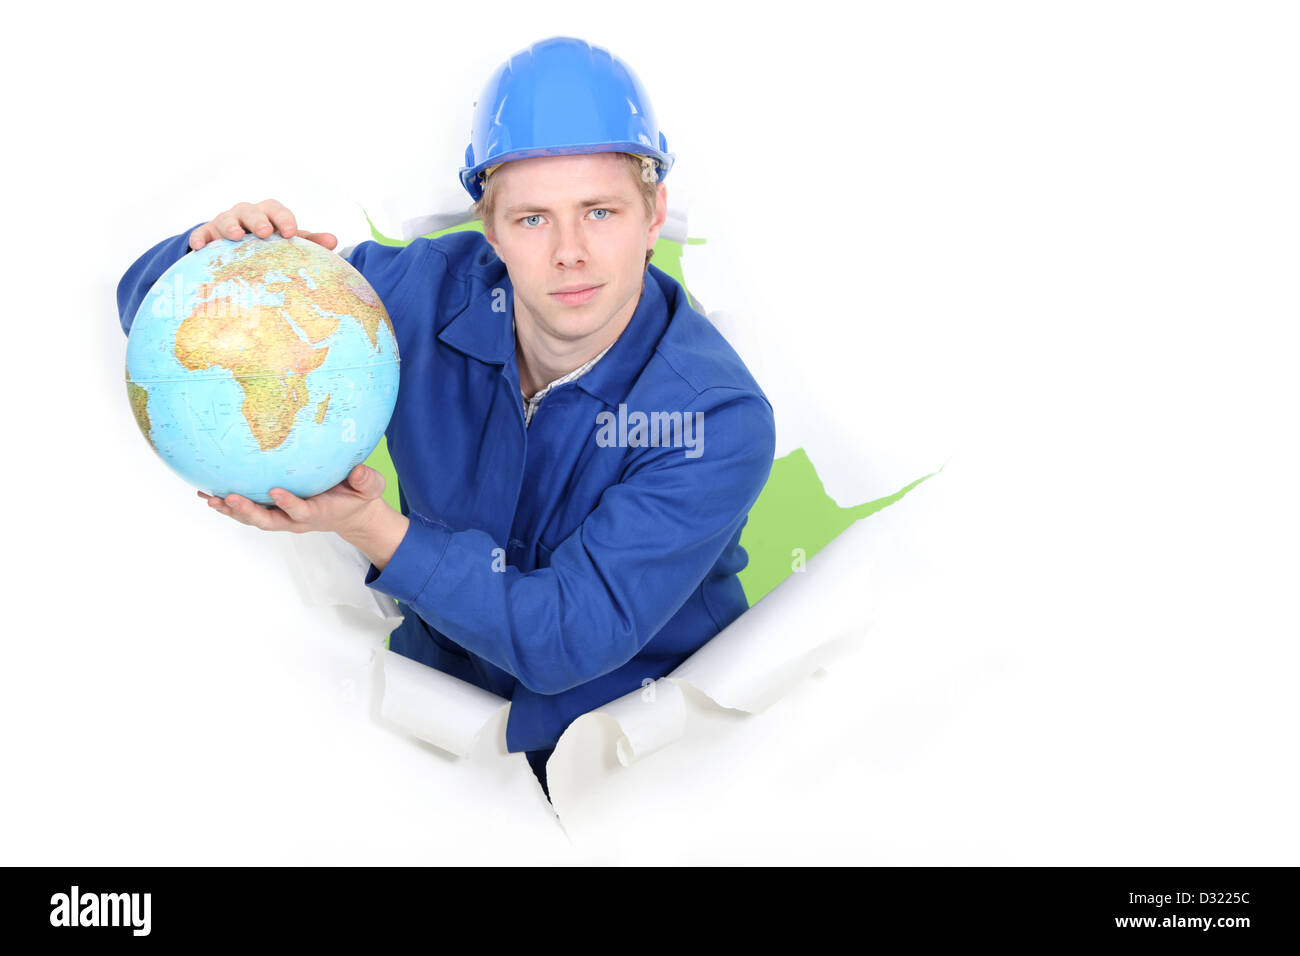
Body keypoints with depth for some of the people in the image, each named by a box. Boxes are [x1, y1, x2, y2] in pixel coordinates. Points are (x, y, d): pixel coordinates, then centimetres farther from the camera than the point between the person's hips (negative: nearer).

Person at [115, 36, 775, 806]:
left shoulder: (720, 420, -24)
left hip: (642, 743, -1)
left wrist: (377, 532, -34)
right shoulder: (426, 296, -14)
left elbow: (568, 638, -26)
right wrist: (215, 253, -26)